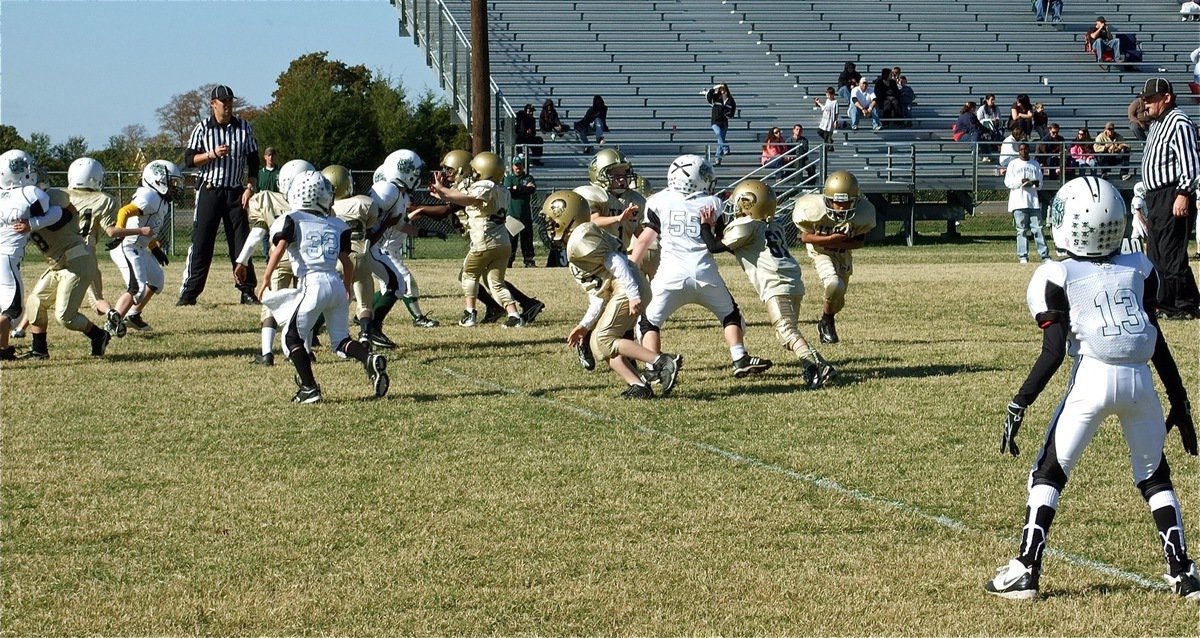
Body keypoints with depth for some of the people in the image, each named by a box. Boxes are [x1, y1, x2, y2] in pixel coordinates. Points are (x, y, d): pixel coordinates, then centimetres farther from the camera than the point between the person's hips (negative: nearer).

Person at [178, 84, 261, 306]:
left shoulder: (243, 127, 5)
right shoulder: (203, 129, 0)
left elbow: (253, 161, 8)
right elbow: (189, 159, -2)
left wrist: (250, 187, -2)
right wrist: (212, 154, -17)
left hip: (235, 192, 2)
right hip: (209, 190, -2)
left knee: (241, 242, 2)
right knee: (201, 243, -3)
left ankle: (247, 290, 8)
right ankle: (189, 292, 0)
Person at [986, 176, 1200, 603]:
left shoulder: (1058, 277, 1)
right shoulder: (1138, 270, 11)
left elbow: (1053, 353, -7)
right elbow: (1158, 345, 11)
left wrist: (1018, 407, -3)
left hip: (1093, 377, -3)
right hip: (1140, 380, 3)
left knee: (1048, 474, 10)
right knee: (1155, 478, 19)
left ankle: (1026, 570, 5)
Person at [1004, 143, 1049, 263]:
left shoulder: (1035, 164, 15)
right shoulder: (1013, 164, 9)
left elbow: (1040, 182, 12)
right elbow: (1008, 182, 2)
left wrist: (1034, 182, -11)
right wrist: (1020, 181, -14)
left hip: (1033, 200, 1)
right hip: (1019, 202, -1)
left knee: (1037, 228, -3)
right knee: (1021, 230, -2)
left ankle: (1044, 254, -4)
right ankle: (1023, 256, 0)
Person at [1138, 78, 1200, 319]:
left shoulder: (1179, 122, -13)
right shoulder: (1157, 123, 18)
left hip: (1174, 198, -11)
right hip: (1156, 197, 11)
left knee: (1172, 255, -12)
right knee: (1156, 256, 14)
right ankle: (1166, 304, 20)